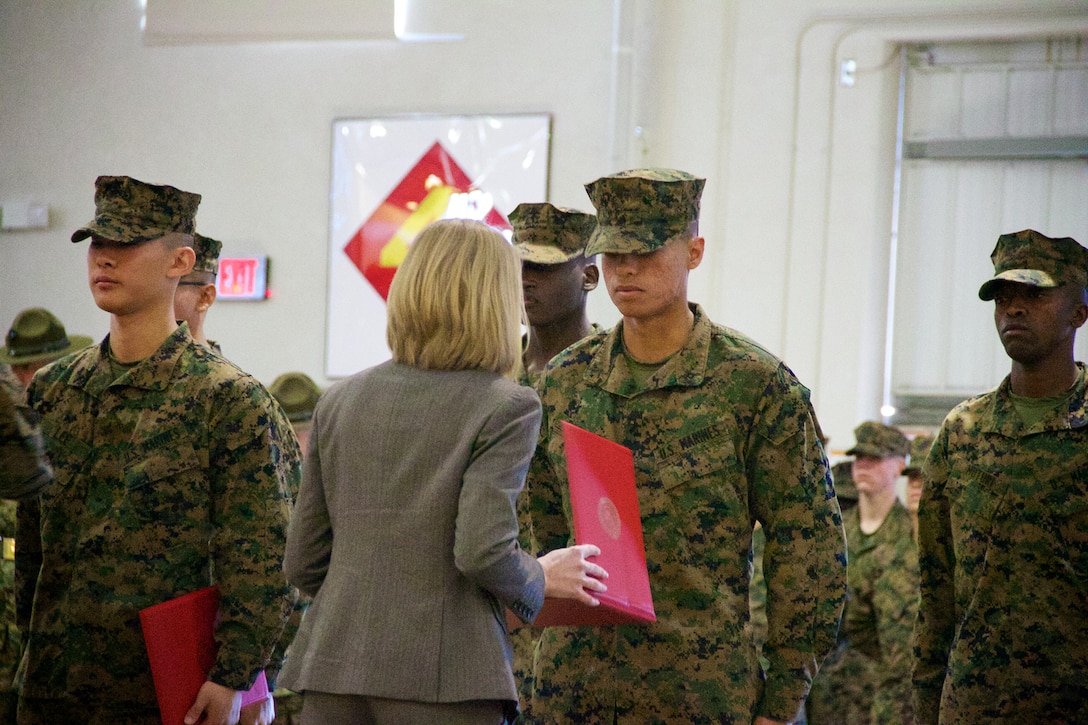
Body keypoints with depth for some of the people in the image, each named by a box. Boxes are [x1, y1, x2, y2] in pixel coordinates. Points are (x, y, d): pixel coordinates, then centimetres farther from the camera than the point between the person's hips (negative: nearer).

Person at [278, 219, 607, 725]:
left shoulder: (338, 402, 10)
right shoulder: (506, 407, -5)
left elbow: (302, 564, 10)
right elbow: (484, 553, -15)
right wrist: (541, 579, 4)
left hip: (332, 666, 5)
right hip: (439, 680, -5)